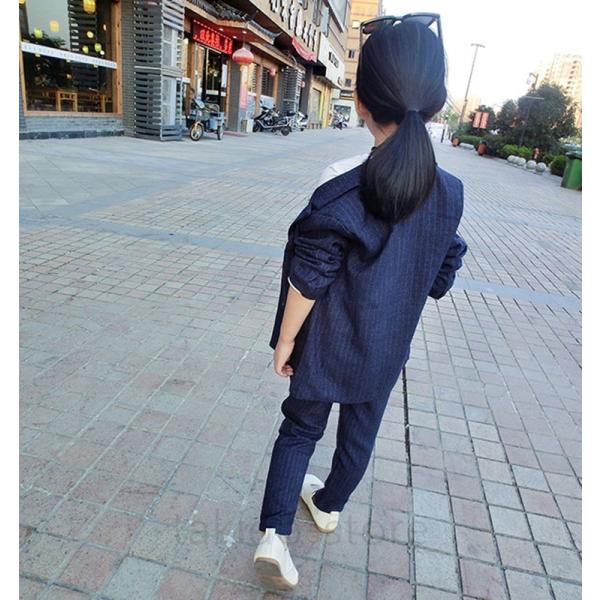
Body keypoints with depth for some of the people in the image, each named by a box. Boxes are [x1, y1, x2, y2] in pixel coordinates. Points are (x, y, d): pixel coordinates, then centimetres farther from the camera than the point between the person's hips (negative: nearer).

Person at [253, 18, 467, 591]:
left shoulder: (342, 187, -24)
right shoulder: (449, 192, -9)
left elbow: (307, 280, -19)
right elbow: (441, 274, 2)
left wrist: (285, 339, -6)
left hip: (327, 346, -3)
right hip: (388, 350, 4)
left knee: (300, 427, 19)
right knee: (360, 432, 24)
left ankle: (274, 533, 13)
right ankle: (329, 505, 48)